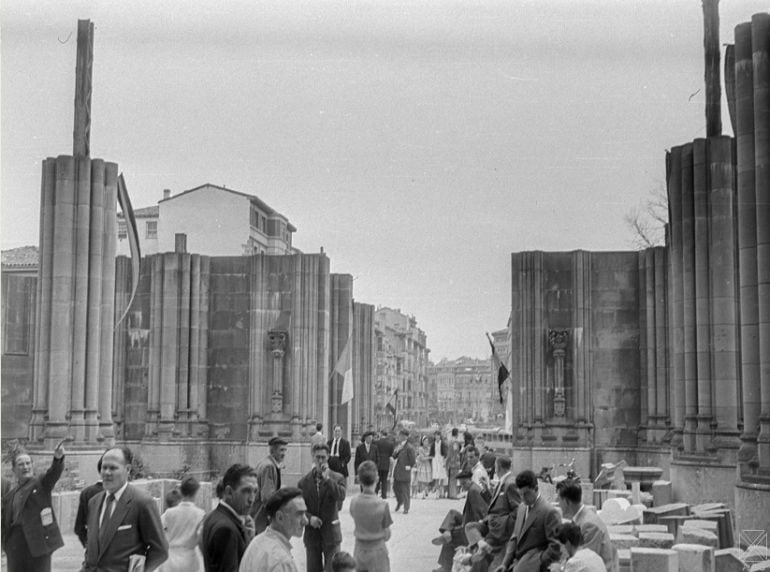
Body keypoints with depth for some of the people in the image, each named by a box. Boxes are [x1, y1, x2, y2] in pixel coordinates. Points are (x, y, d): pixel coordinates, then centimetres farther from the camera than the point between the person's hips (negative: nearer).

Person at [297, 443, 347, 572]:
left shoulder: (337, 478, -2)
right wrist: (309, 518, -13)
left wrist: (327, 479, -23)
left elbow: (341, 496, -20)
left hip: (330, 533, -2)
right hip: (311, 534, 2)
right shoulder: (304, 482, 3)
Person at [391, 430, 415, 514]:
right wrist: (396, 451, -9)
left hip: (404, 471, -7)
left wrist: (409, 466, -5)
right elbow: (394, 457, 10)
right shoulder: (398, 446, 9)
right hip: (397, 471, 7)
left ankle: (406, 508, 9)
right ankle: (399, 501, 39)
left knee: (405, 490, -1)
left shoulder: (409, 448, -16)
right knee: (395, 487, 14)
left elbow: (413, 459, -14)